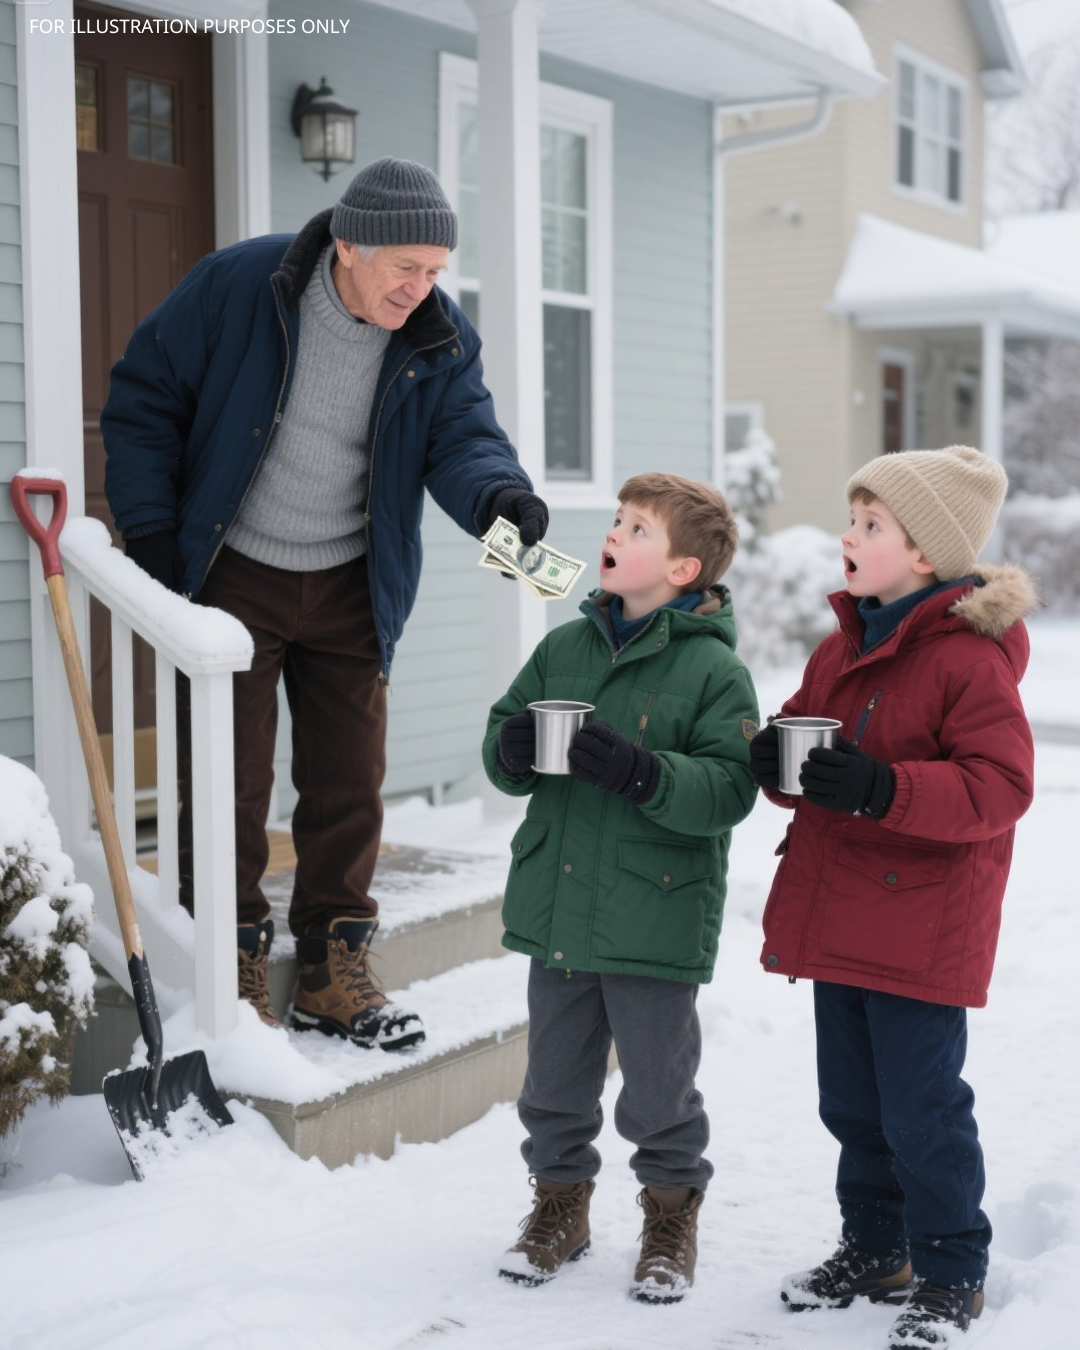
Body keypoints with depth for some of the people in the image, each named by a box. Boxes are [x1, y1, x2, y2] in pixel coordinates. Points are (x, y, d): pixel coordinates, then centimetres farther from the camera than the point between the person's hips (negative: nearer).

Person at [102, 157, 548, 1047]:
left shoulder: (442, 340, -6)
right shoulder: (237, 285, -16)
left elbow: (463, 435, -14)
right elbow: (145, 397, -9)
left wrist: (496, 493, -38)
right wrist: (149, 531, -12)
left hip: (351, 588, 4)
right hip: (233, 575, -3)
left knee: (349, 781, 8)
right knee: (229, 781, 0)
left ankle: (334, 972, 21)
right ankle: (230, 968, 15)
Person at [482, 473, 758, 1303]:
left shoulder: (713, 668, -9)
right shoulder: (564, 648, 6)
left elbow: (729, 788, -17)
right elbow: (507, 743, 12)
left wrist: (643, 771, -31)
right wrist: (511, 748, -11)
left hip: (656, 918, -5)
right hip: (558, 911, 5)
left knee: (659, 1085, 8)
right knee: (555, 1078, 16)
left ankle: (672, 1218, 29)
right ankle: (561, 1203, 36)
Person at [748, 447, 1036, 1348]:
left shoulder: (970, 658, -15)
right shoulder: (841, 647, 10)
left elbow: (1001, 786, -21)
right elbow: (803, 736, 19)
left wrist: (884, 789, -31)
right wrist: (776, 760, -6)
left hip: (923, 928, -8)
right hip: (837, 922, 8)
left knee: (922, 1111, 0)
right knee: (853, 1103, 17)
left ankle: (951, 1274, 18)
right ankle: (874, 1252, 34)